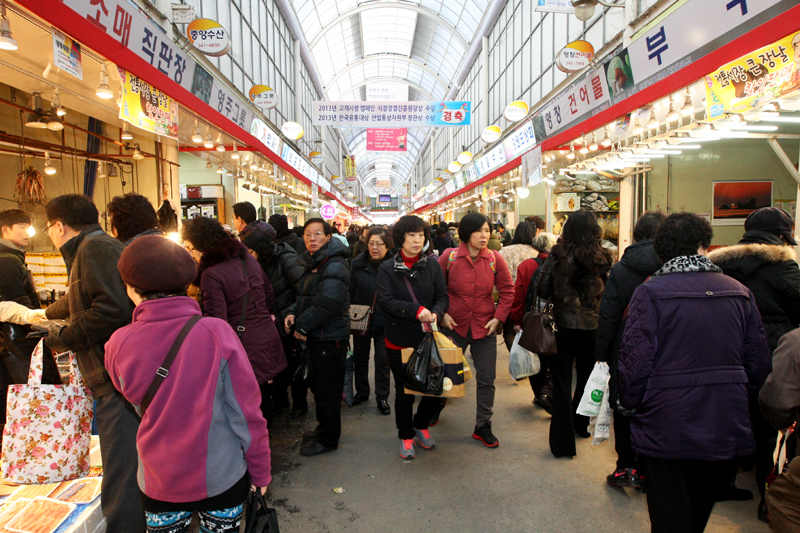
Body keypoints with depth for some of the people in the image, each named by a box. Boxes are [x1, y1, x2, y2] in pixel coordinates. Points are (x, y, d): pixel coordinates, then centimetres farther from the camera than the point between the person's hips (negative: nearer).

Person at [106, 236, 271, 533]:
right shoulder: (216, 333, -20)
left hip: (157, 483, 2)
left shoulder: (118, 344, -14)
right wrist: (260, 473, -1)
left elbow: (138, 404, 5)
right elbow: (246, 412, -14)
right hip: (222, 477, -1)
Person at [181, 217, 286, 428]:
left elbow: (216, 322, -20)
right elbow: (269, 294, 15)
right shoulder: (249, 259, 5)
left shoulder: (211, 275, -18)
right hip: (268, 340, 8)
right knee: (263, 400, 19)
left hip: (244, 348, -7)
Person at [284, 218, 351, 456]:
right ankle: (324, 428, 38)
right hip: (315, 337, 10)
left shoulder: (334, 267, -18)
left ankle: (327, 439, 17)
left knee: (327, 390, 2)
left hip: (330, 338, -10)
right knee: (319, 385, 21)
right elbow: (304, 296, 20)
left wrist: (302, 326, -18)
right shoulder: (311, 263, 14)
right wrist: (292, 313, 1)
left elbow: (327, 304, -27)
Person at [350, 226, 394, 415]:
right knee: (359, 358, 17)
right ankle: (361, 392, 35)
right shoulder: (358, 264, -2)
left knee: (383, 362, 7)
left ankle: (382, 397, 23)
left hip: (384, 321, -3)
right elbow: (350, 291, 4)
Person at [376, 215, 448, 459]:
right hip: (399, 340, -2)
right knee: (404, 391, 10)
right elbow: (385, 301, -14)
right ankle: (406, 435, 32)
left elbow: (443, 296, 0)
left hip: (427, 337, 2)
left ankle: (421, 424, 35)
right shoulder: (387, 268, -5)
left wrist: (435, 313, -22)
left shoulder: (432, 264, 2)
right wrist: (416, 310, -24)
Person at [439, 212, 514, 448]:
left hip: (485, 328, 1)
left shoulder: (495, 259, -6)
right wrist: (441, 314, -7)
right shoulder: (449, 257, -10)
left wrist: (499, 317, -5)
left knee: (486, 379, 4)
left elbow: (507, 291, 3)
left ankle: (483, 427, 21)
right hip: (454, 326, -1)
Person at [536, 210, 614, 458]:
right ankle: (580, 425, 43)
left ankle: (563, 442, 8)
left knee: (562, 383, 6)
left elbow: (542, 291, -7)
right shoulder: (603, 259, -5)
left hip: (563, 326, -2)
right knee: (586, 377, 23)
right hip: (592, 328, 3)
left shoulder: (557, 255, -9)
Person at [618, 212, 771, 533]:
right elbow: (759, 363, 6)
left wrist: (629, 407, 1)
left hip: (665, 429, -4)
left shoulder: (649, 292, -14)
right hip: (724, 429, 5)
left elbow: (636, 363, -15)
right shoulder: (739, 292, 0)